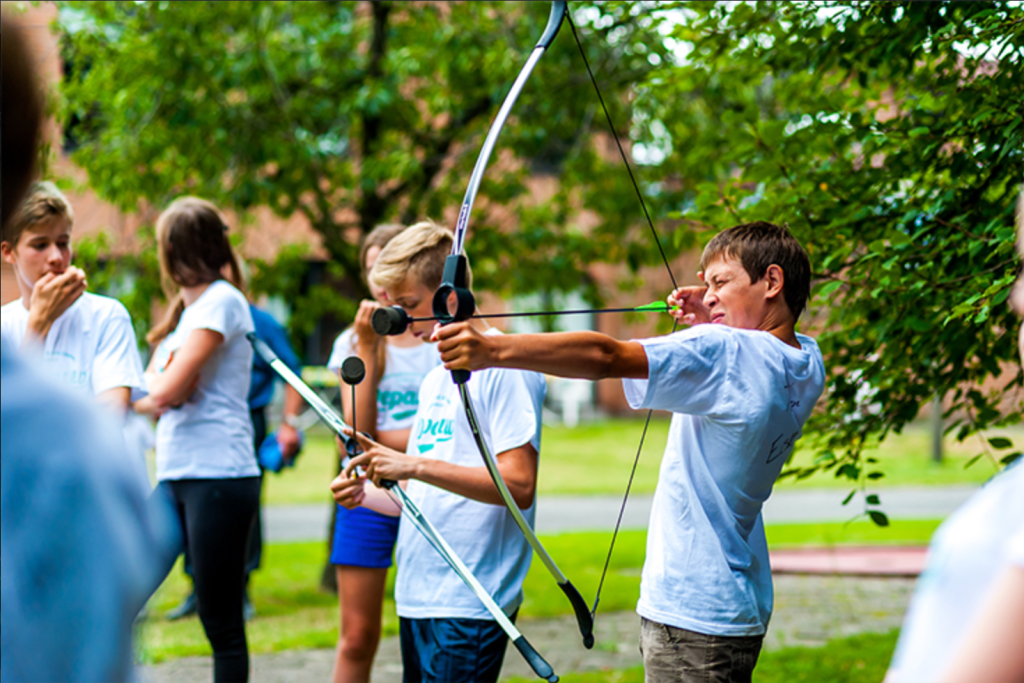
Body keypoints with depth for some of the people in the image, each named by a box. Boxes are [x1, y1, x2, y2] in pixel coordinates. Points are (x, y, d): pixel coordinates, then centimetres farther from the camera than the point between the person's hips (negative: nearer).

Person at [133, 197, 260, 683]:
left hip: (218, 476, -8)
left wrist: (158, 384, 5)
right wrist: (167, 386, -5)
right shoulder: (184, 307, 19)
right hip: (173, 477, 8)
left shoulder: (221, 301, -7)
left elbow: (166, 392, -15)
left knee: (221, 622, -3)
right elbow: (157, 396, 14)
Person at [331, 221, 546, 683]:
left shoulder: (501, 366, -8)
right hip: (416, 596, 8)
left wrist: (416, 465, -21)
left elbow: (519, 485, -17)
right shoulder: (434, 380, 19)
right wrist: (368, 494, 4)